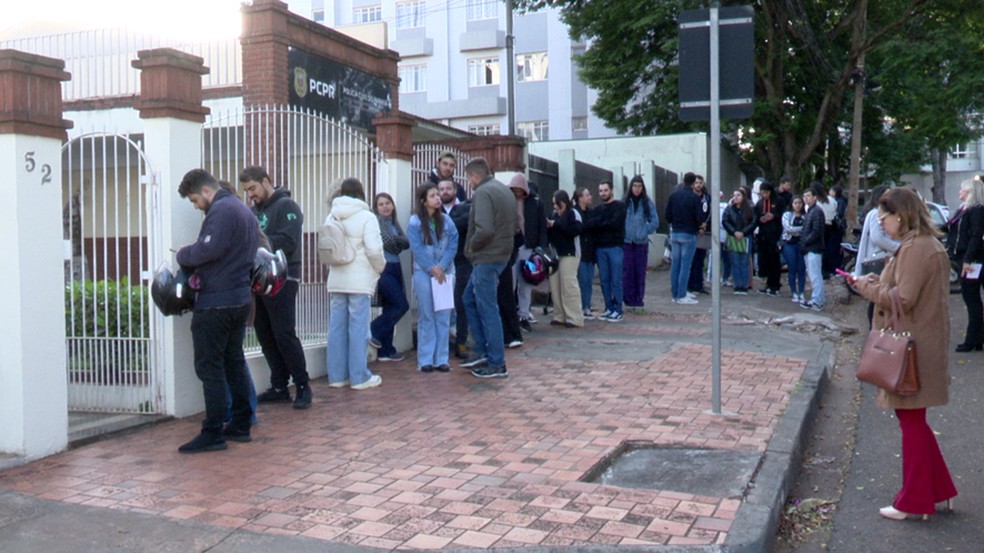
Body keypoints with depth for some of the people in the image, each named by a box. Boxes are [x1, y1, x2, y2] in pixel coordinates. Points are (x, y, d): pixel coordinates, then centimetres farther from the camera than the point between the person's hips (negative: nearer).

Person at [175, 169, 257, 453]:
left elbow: (207, 250, -26)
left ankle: (213, 434, -2)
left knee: (209, 367, -4)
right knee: (234, 362, 15)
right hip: (241, 298, 10)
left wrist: (182, 255, -6)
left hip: (216, 303, -10)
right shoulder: (243, 209, 17)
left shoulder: (221, 210, -15)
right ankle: (241, 424, 21)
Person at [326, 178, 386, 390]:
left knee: (336, 328, 8)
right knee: (358, 329, -1)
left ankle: (337, 375, 12)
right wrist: (380, 267, 3)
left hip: (336, 280, 5)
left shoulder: (332, 217, 8)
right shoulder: (366, 217, -8)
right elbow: (374, 250, -14)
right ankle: (359, 377, 2)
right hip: (359, 281, -5)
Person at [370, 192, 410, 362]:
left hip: (395, 269, 8)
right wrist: (398, 241, 0)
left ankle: (385, 351, 14)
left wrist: (394, 240, -9)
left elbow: (406, 243, 6)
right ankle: (373, 331, 2)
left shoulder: (393, 222, 17)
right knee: (402, 305, -11)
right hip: (383, 270, -8)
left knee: (390, 309, 9)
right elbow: (389, 242, -17)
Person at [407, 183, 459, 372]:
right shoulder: (415, 222, -2)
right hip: (424, 273, -3)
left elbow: (453, 245, 0)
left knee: (443, 317, 3)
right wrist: (432, 269, -14)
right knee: (426, 316, 1)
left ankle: (441, 359, 9)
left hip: (445, 273, 3)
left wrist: (442, 267, -12)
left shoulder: (446, 220, 6)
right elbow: (417, 249, -7)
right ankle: (425, 360, 5)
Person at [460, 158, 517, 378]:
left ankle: (497, 365, 4)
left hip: (486, 258, -10)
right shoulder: (505, 190, 14)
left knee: (487, 310, -2)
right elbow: (514, 226, 20)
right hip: (502, 254, 10)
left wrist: (472, 246, -11)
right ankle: (480, 352, 22)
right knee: (470, 300, 20)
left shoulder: (482, 193, -16)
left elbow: (484, 229, -27)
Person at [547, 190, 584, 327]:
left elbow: (575, 230, -17)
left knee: (569, 285, -9)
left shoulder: (573, 213, -3)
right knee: (555, 285, 3)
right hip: (555, 253, 7)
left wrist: (556, 225, -14)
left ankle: (574, 318, -6)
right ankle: (560, 316, 10)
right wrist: (549, 227, -2)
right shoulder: (554, 215, 15)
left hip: (569, 253, -6)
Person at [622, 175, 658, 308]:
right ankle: (628, 298, 6)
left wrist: (645, 231, -1)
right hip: (626, 242, 0)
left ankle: (639, 298, 14)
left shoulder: (648, 203, 0)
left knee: (640, 271, 5)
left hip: (641, 242, 0)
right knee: (627, 271, -2)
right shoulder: (624, 202, 0)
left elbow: (655, 222, 4)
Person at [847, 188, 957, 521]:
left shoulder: (915, 248, -19)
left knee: (912, 421, 0)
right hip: (917, 344, 10)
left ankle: (914, 502, 12)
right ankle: (939, 490, 26)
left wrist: (867, 286, -10)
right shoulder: (927, 244, 14)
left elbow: (903, 299, -23)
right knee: (913, 420, 18)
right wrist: (874, 282, 4)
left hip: (913, 348, -10)